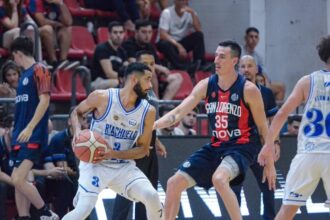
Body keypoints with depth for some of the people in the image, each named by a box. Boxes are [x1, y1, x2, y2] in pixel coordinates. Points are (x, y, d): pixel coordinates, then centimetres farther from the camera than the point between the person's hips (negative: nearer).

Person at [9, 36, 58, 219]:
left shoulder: (39, 70, -9)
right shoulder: (24, 74, 18)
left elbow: (44, 100, -17)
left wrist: (29, 128, -23)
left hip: (33, 136, -9)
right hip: (21, 136, 9)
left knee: (18, 180, -17)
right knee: (17, 180, 6)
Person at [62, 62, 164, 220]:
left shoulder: (148, 111, -5)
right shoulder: (101, 98, -13)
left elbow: (143, 149, 0)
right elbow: (76, 112, 6)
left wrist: (113, 154, -16)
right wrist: (77, 131, -16)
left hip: (124, 166, 3)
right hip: (95, 163, -3)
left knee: (152, 197, -18)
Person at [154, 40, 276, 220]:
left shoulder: (248, 90, -11)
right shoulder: (206, 85, 1)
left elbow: (263, 127, -3)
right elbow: (179, 112, -4)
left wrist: (270, 162, -1)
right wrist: (152, 125, -20)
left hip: (241, 147, -6)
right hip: (215, 147, 6)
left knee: (219, 179, -35)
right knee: (175, 183, 1)